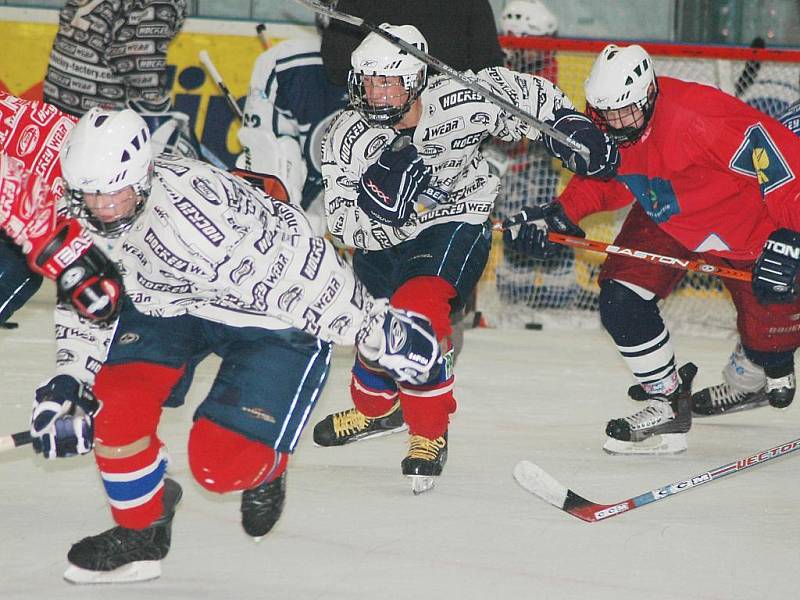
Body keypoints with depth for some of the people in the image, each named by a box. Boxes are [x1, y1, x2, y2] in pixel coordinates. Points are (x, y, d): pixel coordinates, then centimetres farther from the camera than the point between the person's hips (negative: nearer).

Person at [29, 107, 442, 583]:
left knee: (218, 466, -13)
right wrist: (69, 377, -4)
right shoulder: (80, 213, -13)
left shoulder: (194, 213, -39)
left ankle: (267, 467, 26)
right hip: (170, 302, 7)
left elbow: (303, 276, -32)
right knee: (114, 402, -17)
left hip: (275, 318, -7)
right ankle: (139, 531, 8)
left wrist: (378, 328, -25)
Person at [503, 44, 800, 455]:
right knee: (621, 300, -12)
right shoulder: (603, 127, -16)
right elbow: (601, 179, 5)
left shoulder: (702, 118, -38)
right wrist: (558, 216, -11)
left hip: (747, 225, -6)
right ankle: (668, 403, 5)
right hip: (666, 218, 6)